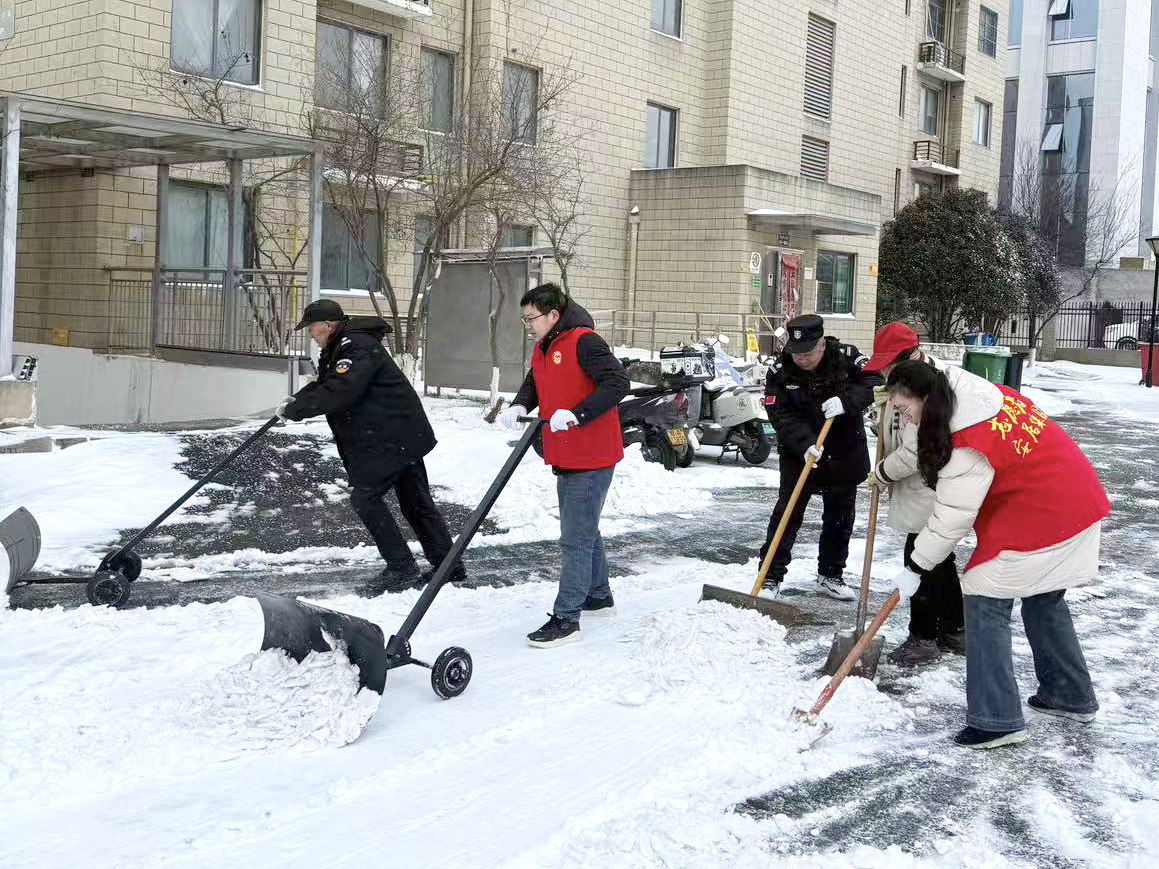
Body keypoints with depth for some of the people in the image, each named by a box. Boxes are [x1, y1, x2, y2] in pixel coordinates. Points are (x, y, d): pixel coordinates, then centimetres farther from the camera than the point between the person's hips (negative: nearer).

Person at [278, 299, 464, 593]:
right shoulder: (338, 349, 15)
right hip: (404, 436, 11)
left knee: (365, 497, -7)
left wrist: (294, 410, -20)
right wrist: (297, 399, 5)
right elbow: (324, 384, 24)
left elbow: (337, 394, -29)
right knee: (416, 502, 14)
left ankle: (402, 569, -3)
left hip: (394, 439, -11)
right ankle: (450, 567, 20)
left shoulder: (357, 348, -20)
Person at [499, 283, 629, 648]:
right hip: (565, 459, 10)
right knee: (584, 531, 22)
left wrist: (576, 414, -31)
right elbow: (533, 385, 20)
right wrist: (519, 406, -2)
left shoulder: (583, 342, -17)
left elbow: (617, 382, -25)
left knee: (575, 539, -7)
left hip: (592, 459, -10)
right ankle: (599, 597, 37)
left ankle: (566, 618, -2)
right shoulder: (543, 349, 12)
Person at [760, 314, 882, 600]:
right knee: (787, 513, -4)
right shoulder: (779, 372, -13)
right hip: (798, 455, -2)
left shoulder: (846, 357, -10)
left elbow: (875, 382, -15)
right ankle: (771, 577, 1)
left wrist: (846, 401, -31)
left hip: (844, 455, 2)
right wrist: (805, 444, -32)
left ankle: (830, 576, 25)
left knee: (840, 517, 10)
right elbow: (781, 415, -19)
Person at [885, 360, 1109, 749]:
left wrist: (914, 570, -10)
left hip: (1039, 521, -10)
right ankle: (1072, 696, 37)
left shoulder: (966, 447, -25)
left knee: (986, 601, -5)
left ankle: (996, 719, -4)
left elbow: (950, 520, -20)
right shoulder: (989, 395, 2)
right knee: (1044, 600, 24)